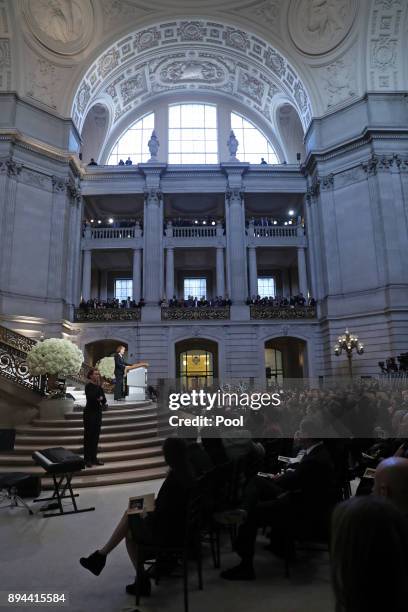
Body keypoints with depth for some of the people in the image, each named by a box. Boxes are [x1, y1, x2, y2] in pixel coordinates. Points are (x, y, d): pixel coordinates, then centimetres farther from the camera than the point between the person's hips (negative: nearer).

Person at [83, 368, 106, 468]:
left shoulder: (99, 386, 9)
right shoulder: (88, 386, -11)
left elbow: (104, 400, 11)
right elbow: (92, 397, -26)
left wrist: (101, 399, -10)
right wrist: (98, 386, -22)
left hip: (98, 413, 7)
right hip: (90, 413, -7)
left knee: (96, 437, 10)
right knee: (88, 437, 1)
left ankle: (94, 458, 18)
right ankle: (87, 459, 8)